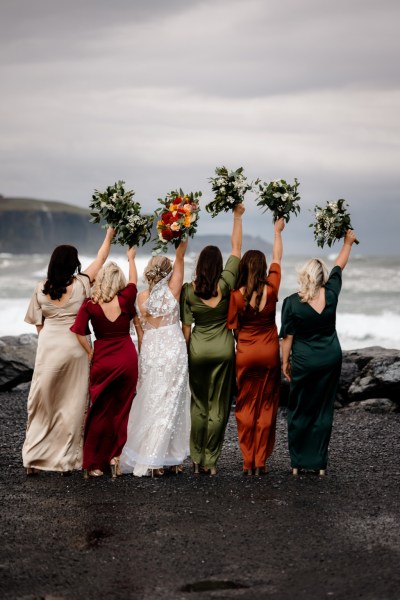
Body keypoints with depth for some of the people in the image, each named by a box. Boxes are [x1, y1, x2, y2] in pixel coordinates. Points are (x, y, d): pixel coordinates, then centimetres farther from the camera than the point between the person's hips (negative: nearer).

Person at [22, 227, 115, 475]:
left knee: (43, 403, 10)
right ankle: (66, 460, 9)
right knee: (72, 404, 6)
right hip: (74, 347, -2)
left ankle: (34, 458, 11)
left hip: (48, 348, 2)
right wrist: (109, 235, 17)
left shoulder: (42, 289, -1)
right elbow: (101, 259, 5)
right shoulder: (81, 284, -8)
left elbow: (38, 323, 6)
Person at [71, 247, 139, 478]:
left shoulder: (90, 305, -8)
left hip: (102, 361, 0)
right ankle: (116, 456, 9)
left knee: (100, 411, 9)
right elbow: (134, 280, 11)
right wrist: (131, 258, 26)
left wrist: (91, 353, -3)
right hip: (127, 359, 0)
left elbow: (78, 331, -16)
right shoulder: (125, 300, -7)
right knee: (122, 410, 12)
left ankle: (93, 464, 11)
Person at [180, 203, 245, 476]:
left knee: (199, 404, 12)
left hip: (198, 348, 1)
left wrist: (185, 351, 10)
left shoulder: (189, 290, -7)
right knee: (218, 407, 5)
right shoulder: (226, 284, -10)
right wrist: (238, 216, 5)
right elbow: (236, 248, -2)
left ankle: (197, 460, 15)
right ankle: (211, 461, 7)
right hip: (223, 349, -1)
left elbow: (186, 326, -2)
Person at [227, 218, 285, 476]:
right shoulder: (271, 289, -9)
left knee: (245, 407, 8)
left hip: (245, 354, -1)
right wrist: (278, 231, 20)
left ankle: (248, 462, 9)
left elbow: (233, 328, -5)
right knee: (267, 407, 8)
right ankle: (261, 461, 8)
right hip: (269, 353, 1)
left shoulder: (236, 296, -12)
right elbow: (277, 258, 7)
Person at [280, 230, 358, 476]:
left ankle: (298, 463, 13)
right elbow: (339, 266, 10)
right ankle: (320, 463, 13)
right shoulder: (331, 294, -7)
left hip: (304, 363, -2)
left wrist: (285, 363, 5)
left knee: (300, 411, 9)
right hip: (331, 359, 2)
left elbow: (288, 337, -8)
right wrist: (348, 242, 25)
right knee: (323, 410, 9)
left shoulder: (292, 302, -13)